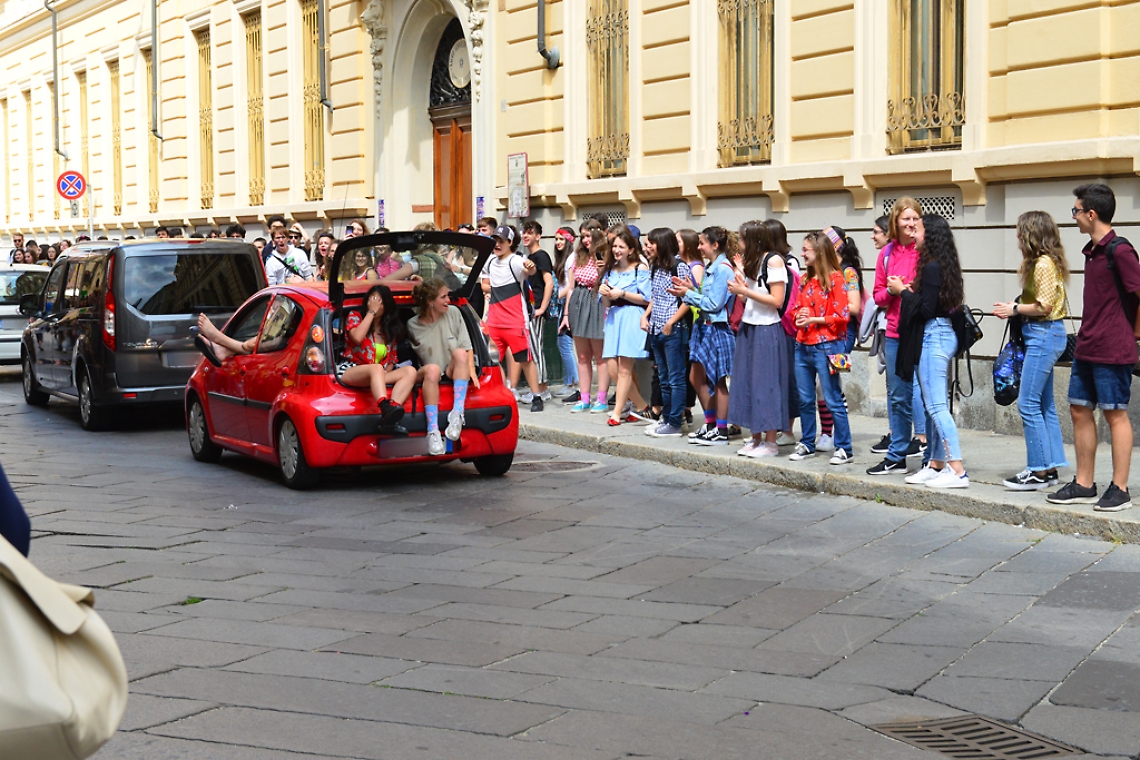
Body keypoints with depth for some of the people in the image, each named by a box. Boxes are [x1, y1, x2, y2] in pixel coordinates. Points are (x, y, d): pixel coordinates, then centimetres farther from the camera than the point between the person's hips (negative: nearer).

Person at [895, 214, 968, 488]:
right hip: (942, 335, 10)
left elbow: (926, 309, -19)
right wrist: (910, 291, 7)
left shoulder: (931, 267, -16)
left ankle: (957, 470, -11)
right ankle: (936, 464, 19)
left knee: (936, 406, -9)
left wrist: (902, 291, -8)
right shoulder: (943, 265, 13)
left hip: (934, 337, -10)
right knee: (935, 404, 13)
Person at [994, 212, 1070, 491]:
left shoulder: (1043, 263, -14)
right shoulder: (1041, 262, 15)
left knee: (1028, 404, -9)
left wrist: (1015, 309, -7)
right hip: (1042, 335, 11)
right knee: (1044, 405, 12)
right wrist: (1017, 308, 5)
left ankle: (1038, 471, -6)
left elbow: (1044, 307, -18)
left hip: (1044, 334, -11)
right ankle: (1050, 466, 17)